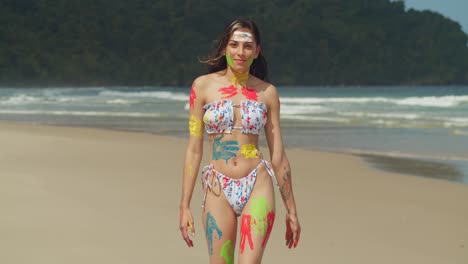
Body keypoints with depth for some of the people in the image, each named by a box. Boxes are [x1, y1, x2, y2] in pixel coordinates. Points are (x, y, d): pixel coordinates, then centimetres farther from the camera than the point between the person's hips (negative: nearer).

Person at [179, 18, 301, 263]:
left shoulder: (267, 92, 6)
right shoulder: (203, 86, 3)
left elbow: (278, 155, 9)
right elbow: (194, 149, 2)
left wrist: (291, 209, 10)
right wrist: (185, 206, -2)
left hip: (257, 187, 0)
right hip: (218, 190, 0)